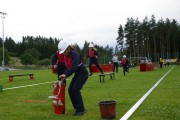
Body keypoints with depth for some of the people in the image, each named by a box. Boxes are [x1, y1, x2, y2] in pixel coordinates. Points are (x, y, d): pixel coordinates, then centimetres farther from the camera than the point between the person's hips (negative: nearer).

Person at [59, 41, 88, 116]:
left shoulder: (74, 54, -22)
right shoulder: (67, 56, 4)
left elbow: (74, 66, -33)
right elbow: (68, 67, 6)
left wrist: (66, 75, -37)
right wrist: (64, 75, -11)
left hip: (83, 73, -9)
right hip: (77, 74, 9)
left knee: (75, 90, -17)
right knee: (70, 90, 3)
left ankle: (81, 110, -8)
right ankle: (77, 108, 16)